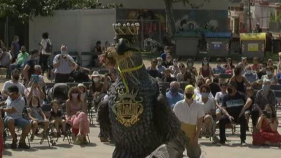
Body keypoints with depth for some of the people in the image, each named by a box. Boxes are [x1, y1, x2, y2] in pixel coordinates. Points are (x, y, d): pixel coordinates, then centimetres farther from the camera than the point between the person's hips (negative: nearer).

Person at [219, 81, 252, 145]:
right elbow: (223, 108, -3)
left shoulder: (240, 95, -5)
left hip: (239, 116, -2)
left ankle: (243, 140, -24)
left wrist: (243, 110, -24)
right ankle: (222, 140, -16)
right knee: (222, 120, -27)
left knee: (244, 120, -34)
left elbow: (249, 101, -20)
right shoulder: (226, 97, 3)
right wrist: (228, 116, -19)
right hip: (229, 115, 2)